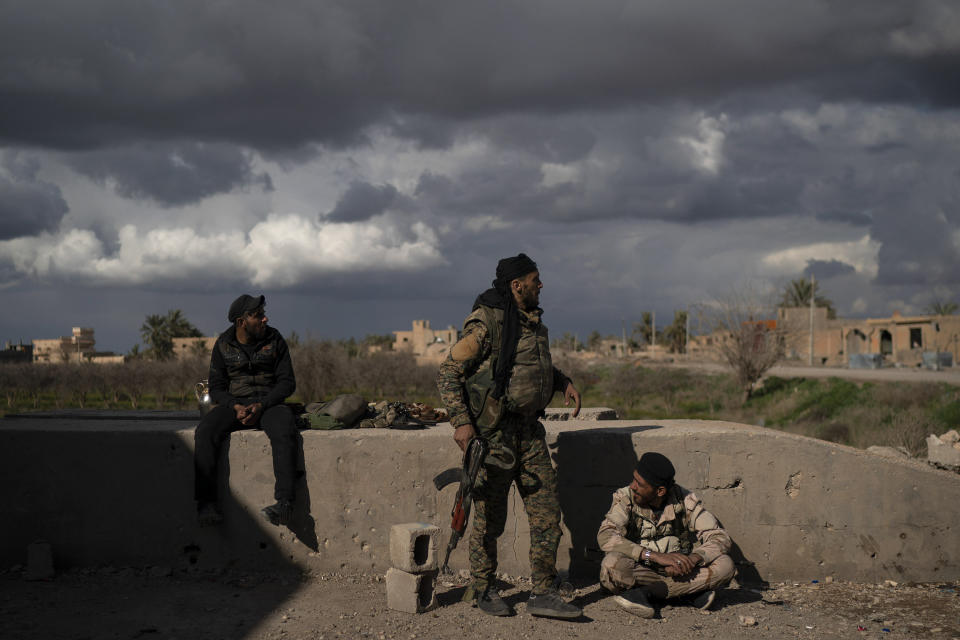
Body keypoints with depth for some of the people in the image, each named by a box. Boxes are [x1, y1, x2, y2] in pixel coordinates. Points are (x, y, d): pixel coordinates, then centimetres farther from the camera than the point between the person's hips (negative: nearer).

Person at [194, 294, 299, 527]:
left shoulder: (274, 340, 3)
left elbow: (287, 382, 1)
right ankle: (206, 503, -32)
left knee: (284, 432, -36)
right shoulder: (223, 345, 5)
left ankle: (284, 502, -43)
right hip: (234, 403, 1)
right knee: (205, 432, -30)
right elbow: (216, 388, 6)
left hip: (269, 402, -1)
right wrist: (236, 407, -16)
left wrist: (261, 406, -16)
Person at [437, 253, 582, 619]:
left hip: (529, 430, 7)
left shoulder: (532, 321, 11)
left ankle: (543, 595, 6)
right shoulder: (486, 325, -14)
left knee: (546, 511, 2)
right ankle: (481, 589, 21)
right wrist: (460, 421, -22)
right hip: (493, 433, -7)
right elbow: (448, 374, -14)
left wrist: (564, 383, 13)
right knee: (490, 517, 3)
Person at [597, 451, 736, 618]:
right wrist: (656, 556, -36)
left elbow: (720, 538, -9)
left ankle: (643, 592, -24)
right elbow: (605, 536, -27)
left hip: (674, 572, 3)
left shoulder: (685, 501, -6)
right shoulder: (625, 498, -11)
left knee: (724, 565, -22)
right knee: (613, 563, -35)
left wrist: (692, 559, -30)